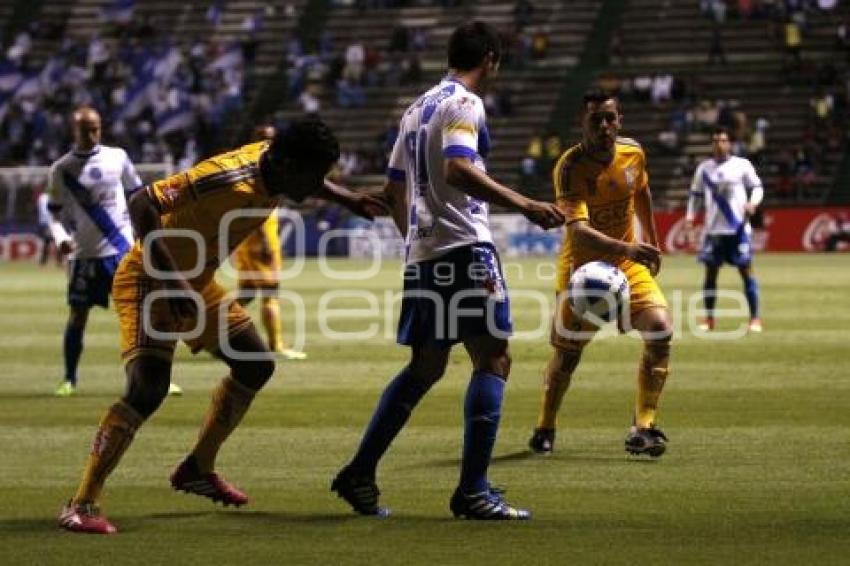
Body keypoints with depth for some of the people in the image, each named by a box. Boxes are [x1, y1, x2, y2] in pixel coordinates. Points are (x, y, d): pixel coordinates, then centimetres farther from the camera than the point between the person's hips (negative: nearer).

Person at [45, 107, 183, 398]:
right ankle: (69, 380, 14)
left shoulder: (117, 157, 2)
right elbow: (55, 212, 5)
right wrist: (60, 238, -13)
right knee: (77, 316, 2)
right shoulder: (61, 170, 0)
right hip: (84, 253, 0)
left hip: (122, 249, 0)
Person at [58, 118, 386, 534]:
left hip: (197, 283, 9)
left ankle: (197, 469, 27)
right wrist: (172, 281, -40)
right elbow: (141, 205, -36)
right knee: (148, 387, -25)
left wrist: (347, 199, 11)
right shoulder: (227, 177, -32)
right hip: (149, 281, -9)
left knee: (256, 366, 14)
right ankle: (81, 506, -22)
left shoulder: (275, 161, -6)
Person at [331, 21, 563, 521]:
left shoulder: (418, 108, 19)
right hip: (464, 246, -9)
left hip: (422, 251, 9)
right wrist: (525, 206, -27)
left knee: (425, 368, 16)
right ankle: (473, 492, -13)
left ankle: (360, 475, 15)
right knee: (493, 360, -7)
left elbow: (394, 189, 24)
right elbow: (457, 169, -24)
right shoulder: (465, 104, -7)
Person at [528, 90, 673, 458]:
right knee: (567, 351, 0)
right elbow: (578, 230, -36)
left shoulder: (633, 153, -6)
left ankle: (643, 428, -11)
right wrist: (626, 248, -50)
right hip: (582, 263, -4)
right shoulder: (570, 167, -24)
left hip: (629, 261, 4)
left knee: (660, 329, -17)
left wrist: (651, 242, 22)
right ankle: (544, 429, 25)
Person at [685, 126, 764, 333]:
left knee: (746, 270, -3)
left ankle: (755, 318, 3)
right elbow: (696, 194, 15)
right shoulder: (704, 168, 8)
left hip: (739, 228, -3)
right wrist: (690, 216, 4)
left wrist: (753, 202, -15)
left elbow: (757, 187, 4)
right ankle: (709, 318, 12)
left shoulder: (742, 165, 0)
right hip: (714, 228, 3)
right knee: (710, 271, 3)